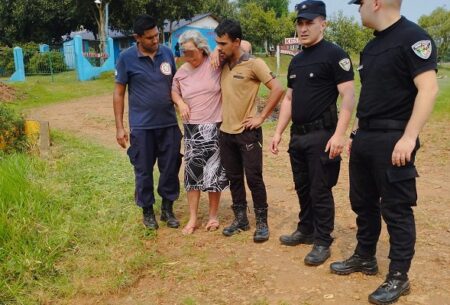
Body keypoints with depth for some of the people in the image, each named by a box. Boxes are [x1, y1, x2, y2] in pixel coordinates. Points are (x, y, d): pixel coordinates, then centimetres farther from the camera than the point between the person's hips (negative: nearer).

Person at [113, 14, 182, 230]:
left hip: (169, 123, 3)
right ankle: (147, 211, 26)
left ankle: (167, 208, 27)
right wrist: (119, 127, -6)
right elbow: (119, 93, -2)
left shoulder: (167, 53, 2)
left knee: (170, 168, 9)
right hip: (141, 126, -3)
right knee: (144, 171, 8)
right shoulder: (127, 58, -7)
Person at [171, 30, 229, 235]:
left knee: (214, 172, 6)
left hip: (214, 127, -3)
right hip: (192, 128, 3)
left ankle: (213, 216, 23)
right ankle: (192, 218, 18)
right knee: (192, 171, 6)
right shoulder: (181, 72, 3)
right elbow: (174, 91, 21)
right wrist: (180, 103, 0)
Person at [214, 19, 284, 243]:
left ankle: (262, 223, 14)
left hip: (248, 133, -6)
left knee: (254, 179, 1)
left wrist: (261, 117, -13)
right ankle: (240, 219, 26)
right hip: (226, 132, 6)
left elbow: (277, 89, -14)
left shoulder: (253, 64, -12)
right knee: (234, 179, 13)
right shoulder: (222, 65, 6)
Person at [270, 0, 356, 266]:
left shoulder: (334, 55, -9)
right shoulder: (296, 61, 14)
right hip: (297, 136, 8)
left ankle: (323, 242, 13)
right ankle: (306, 230, 32)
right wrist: (279, 132, 14)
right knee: (302, 188, 17)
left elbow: (349, 96, -15)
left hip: (321, 136, -7)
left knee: (320, 190, 0)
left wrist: (339, 134, -24)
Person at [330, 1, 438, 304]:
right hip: (365, 138, 9)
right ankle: (364, 257, 34)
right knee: (363, 202, 17)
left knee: (396, 209, 0)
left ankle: (399, 277, 14)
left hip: (393, 139, -9)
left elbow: (428, 89, -19)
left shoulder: (413, 37, -12)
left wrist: (409, 137, -25)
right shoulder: (372, 45, 15)